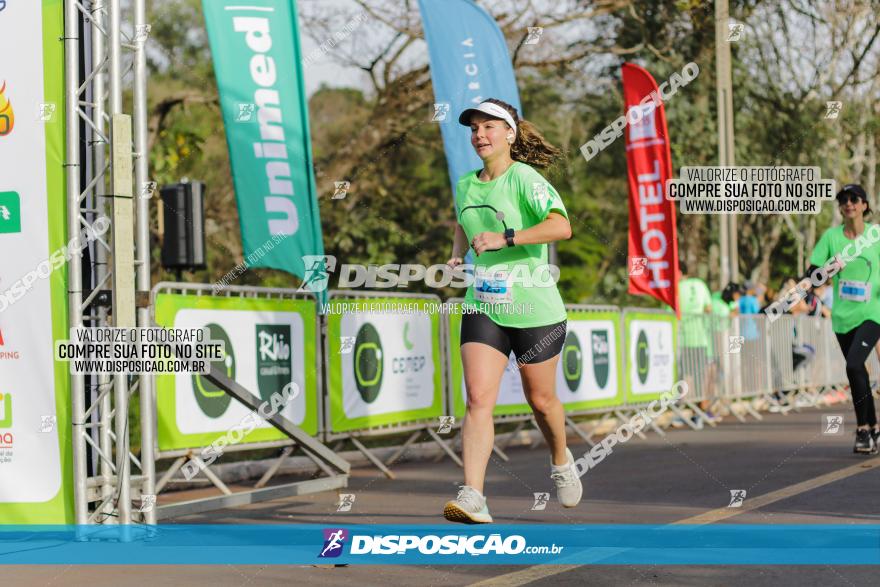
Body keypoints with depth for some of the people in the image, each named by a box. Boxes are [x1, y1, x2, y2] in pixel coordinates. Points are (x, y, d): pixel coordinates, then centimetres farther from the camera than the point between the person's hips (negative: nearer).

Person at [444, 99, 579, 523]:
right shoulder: (465, 185, 8)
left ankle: (561, 462, 42)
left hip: (535, 310, -4)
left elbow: (561, 226, -27)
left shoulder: (525, 179, -12)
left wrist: (504, 239, -32)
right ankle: (472, 498, -18)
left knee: (541, 400, 12)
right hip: (482, 308, 4)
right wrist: (457, 255, 10)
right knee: (478, 399, -12)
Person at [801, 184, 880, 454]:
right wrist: (806, 281, -20)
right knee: (858, 372, 9)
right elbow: (815, 268, 0)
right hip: (842, 316, 4)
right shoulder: (831, 236, 4)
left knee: (854, 365, -21)